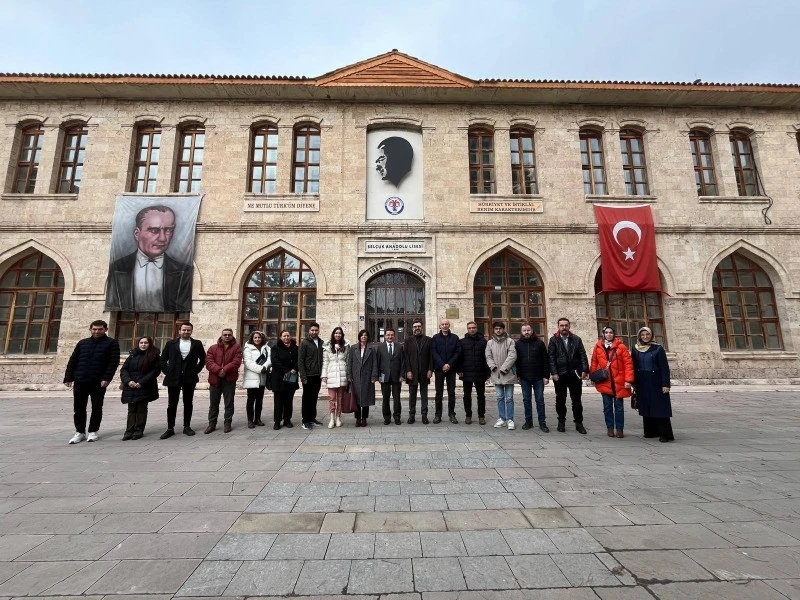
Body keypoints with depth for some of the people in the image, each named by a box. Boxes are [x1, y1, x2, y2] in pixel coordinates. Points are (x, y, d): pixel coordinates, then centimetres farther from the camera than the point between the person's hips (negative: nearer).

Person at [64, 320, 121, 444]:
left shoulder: (111, 343, 0)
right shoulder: (82, 343, 14)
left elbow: (114, 362, -8)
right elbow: (72, 361, 13)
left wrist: (107, 378, -17)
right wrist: (68, 378, 5)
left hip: (98, 382, -4)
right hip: (80, 381, 4)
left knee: (96, 407, 5)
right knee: (79, 407, 8)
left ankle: (93, 431, 17)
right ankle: (80, 432, 19)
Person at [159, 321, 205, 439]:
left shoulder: (197, 344, 4)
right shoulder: (171, 343, 4)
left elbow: (203, 358, 9)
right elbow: (163, 359, 7)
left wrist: (196, 370, -1)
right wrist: (167, 372, -3)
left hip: (190, 378, 0)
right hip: (173, 378, 0)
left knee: (188, 403, 7)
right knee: (172, 404, 4)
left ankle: (187, 427, 17)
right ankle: (170, 428, 14)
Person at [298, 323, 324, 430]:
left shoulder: (321, 343, 8)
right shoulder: (304, 343, -5)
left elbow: (323, 358, 11)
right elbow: (300, 361, -8)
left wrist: (323, 373, 4)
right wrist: (303, 376, -13)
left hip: (318, 376, 5)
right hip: (308, 376, -4)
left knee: (314, 398, 12)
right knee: (307, 399, 4)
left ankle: (312, 418, 24)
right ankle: (306, 421, 12)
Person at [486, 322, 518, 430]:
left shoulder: (510, 341, -4)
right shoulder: (490, 342, 7)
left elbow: (512, 356, -12)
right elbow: (488, 357, 5)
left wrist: (504, 368, -16)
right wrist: (493, 366, -10)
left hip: (508, 373, -3)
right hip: (496, 374, 3)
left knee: (509, 398, 3)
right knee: (500, 397, 11)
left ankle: (510, 419, 12)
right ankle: (501, 419, 20)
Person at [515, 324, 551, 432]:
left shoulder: (539, 343, -2)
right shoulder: (518, 344, 2)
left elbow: (545, 361, -2)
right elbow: (515, 361, 4)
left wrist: (546, 376, -6)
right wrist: (517, 375, 0)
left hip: (538, 377, -1)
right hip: (524, 378, 2)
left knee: (540, 400, 6)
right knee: (526, 400, 10)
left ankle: (542, 422, 15)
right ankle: (528, 421, 20)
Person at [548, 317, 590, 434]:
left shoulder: (576, 339, 6)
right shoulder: (553, 340, 0)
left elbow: (583, 355, 1)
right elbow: (551, 357, -4)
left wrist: (585, 370, -11)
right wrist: (554, 373, -11)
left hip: (575, 374, 1)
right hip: (560, 375, -1)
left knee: (577, 400, 8)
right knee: (560, 400, 9)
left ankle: (579, 423, 18)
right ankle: (561, 422, 21)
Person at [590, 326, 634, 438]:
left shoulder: (621, 347, -2)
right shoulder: (598, 347, 5)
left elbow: (628, 364, -5)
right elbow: (594, 363, 7)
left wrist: (628, 380, -11)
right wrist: (593, 376, 1)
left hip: (619, 382, -1)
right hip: (604, 382, 2)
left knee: (619, 407, 6)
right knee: (607, 407, 9)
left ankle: (619, 429, 17)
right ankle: (610, 428, 19)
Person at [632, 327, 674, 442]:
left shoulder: (658, 348, -3)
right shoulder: (635, 349, 5)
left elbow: (664, 367, -6)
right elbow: (634, 366, 7)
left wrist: (665, 384, -12)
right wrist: (634, 383, 5)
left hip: (656, 382, -3)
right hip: (642, 384, 3)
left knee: (660, 407, -3)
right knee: (646, 407, 8)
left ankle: (665, 434, 1)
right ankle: (650, 431, 18)